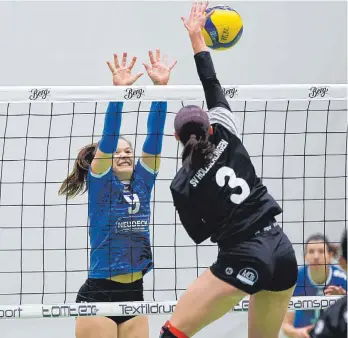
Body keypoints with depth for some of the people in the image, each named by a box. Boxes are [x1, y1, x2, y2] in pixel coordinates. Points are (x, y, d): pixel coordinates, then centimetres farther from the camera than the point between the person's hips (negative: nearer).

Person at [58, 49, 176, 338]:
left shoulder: (142, 182, 9)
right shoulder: (100, 183, -2)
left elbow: (155, 135, 1)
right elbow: (108, 137, -14)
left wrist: (161, 87, -9)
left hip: (133, 295, 5)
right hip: (97, 296, -5)